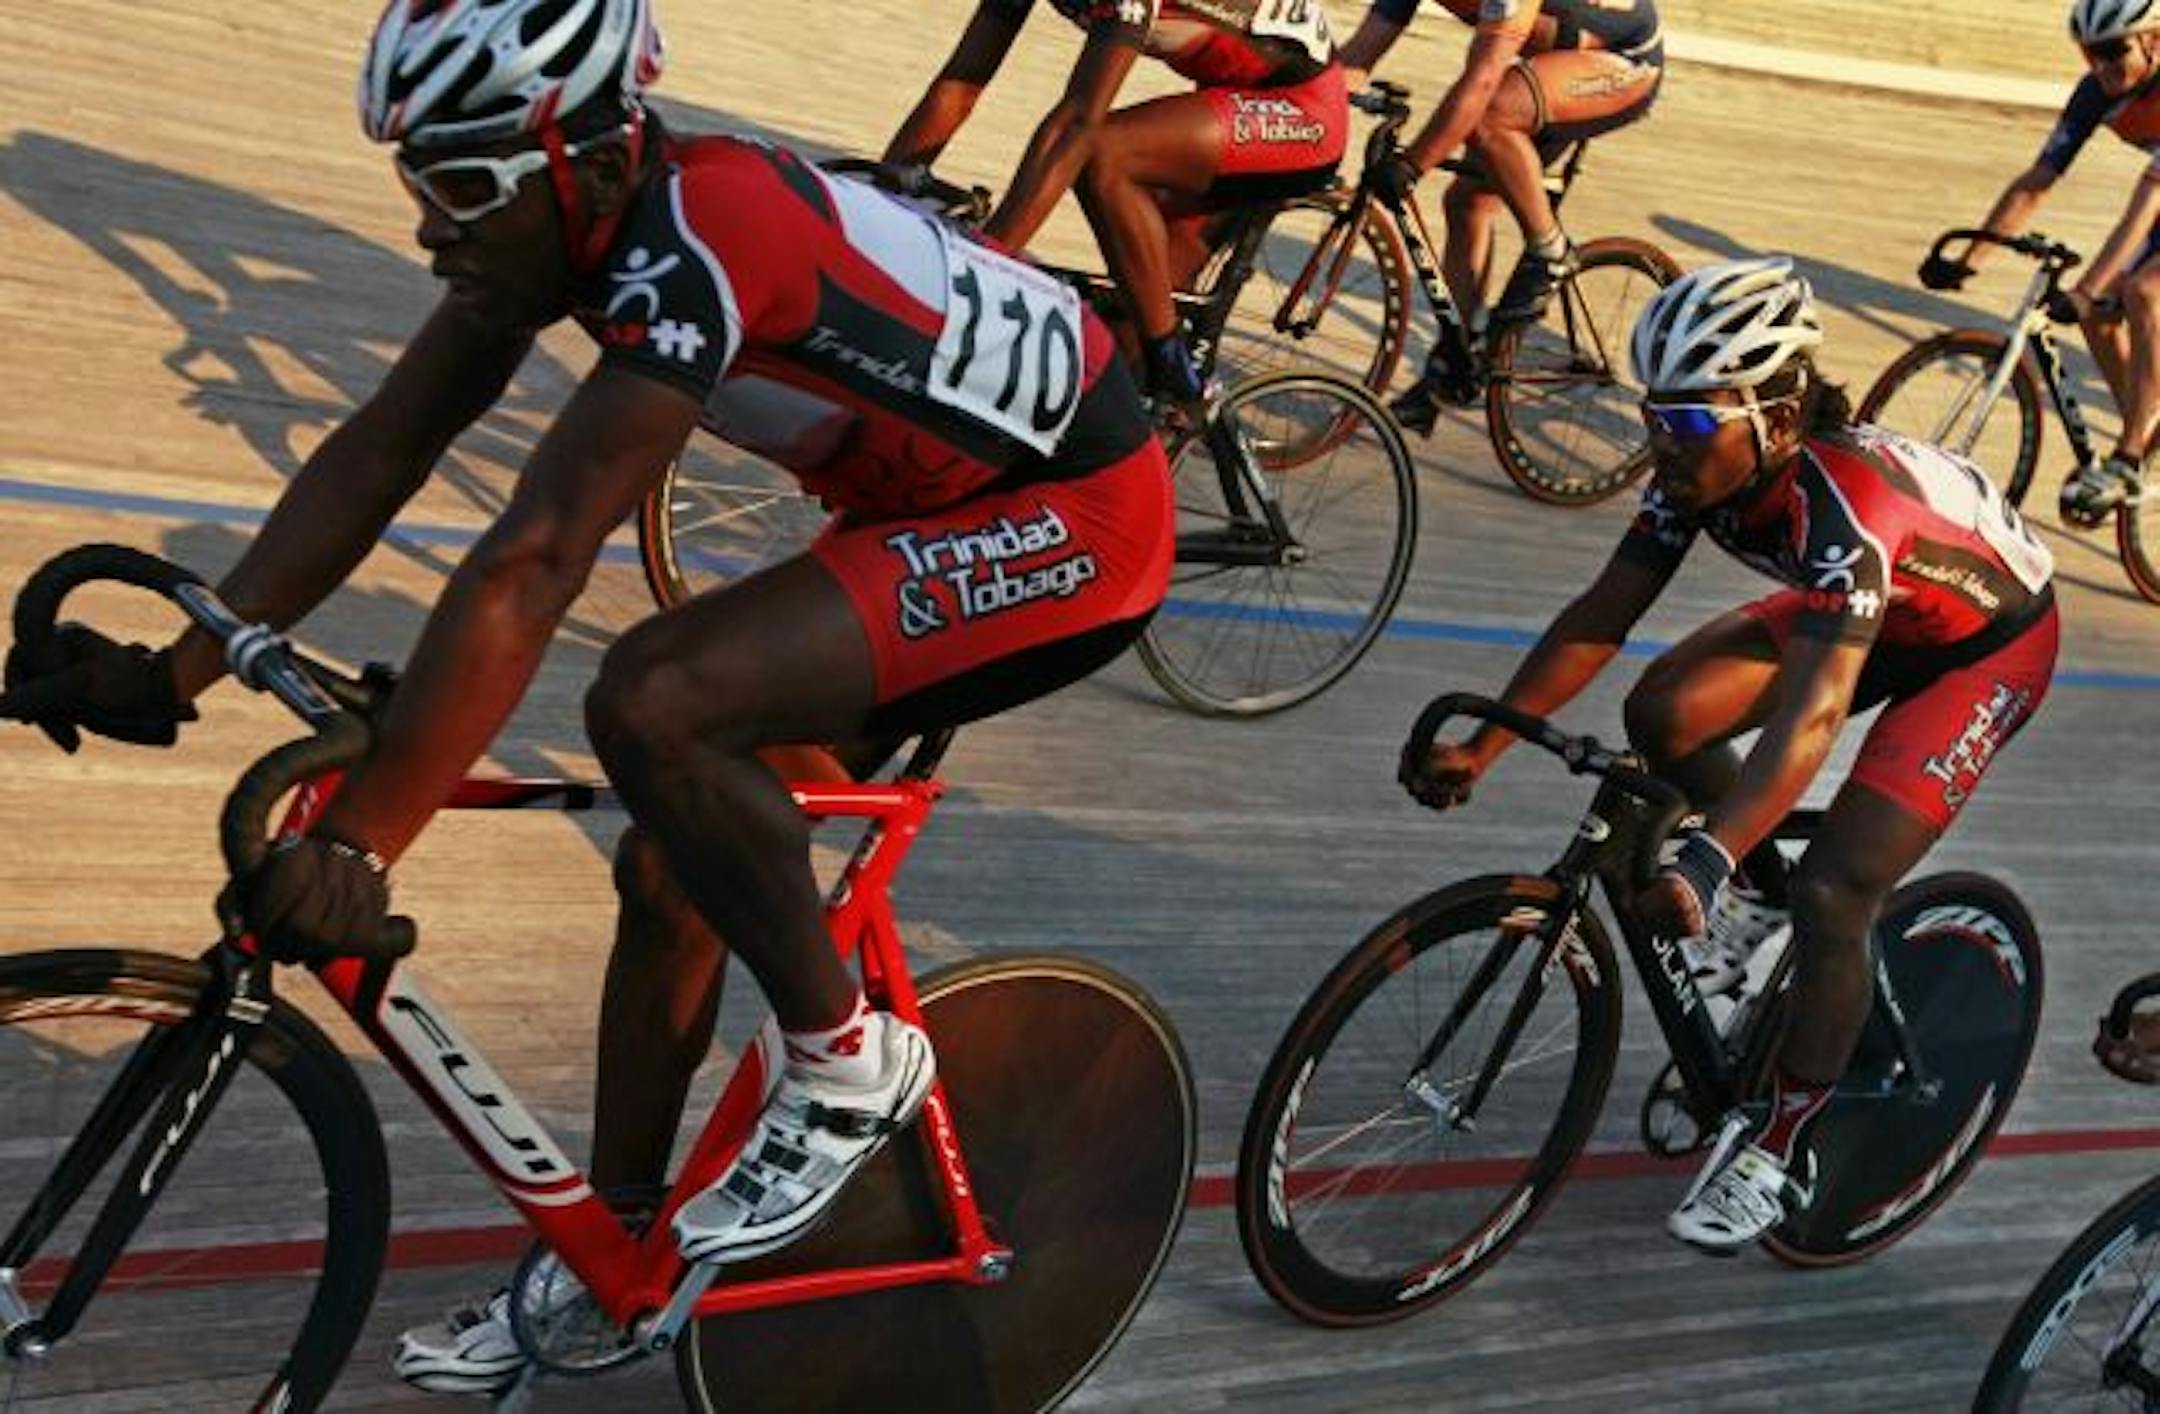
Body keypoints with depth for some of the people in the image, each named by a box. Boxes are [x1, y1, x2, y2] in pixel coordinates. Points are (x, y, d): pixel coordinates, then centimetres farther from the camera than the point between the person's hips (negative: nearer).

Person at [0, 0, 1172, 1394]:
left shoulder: (692, 244, -30)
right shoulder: (568, 213, -4)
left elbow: (526, 570, -36)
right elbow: (378, 454, -2)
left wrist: (355, 845, -35)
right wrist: (177, 672, -6)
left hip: (1078, 517, -9)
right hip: (942, 502, 9)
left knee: (656, 700, -28)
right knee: (675, 862, 7)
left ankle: (847, 1062, -6)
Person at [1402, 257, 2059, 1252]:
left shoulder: (1844, 500, -41)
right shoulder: (1703, 470, -20)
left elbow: (1812, 713, -51)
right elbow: (1602, 613, -18)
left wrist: (1704, 865, -61)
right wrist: (1479, 747, -26)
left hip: (1988, 640, -7)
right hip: (1865, 607, 7)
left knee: (1831, 891, -18)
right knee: (1662, 714, -13)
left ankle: (1779, 1153, 1)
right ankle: (1773, 899, 13)